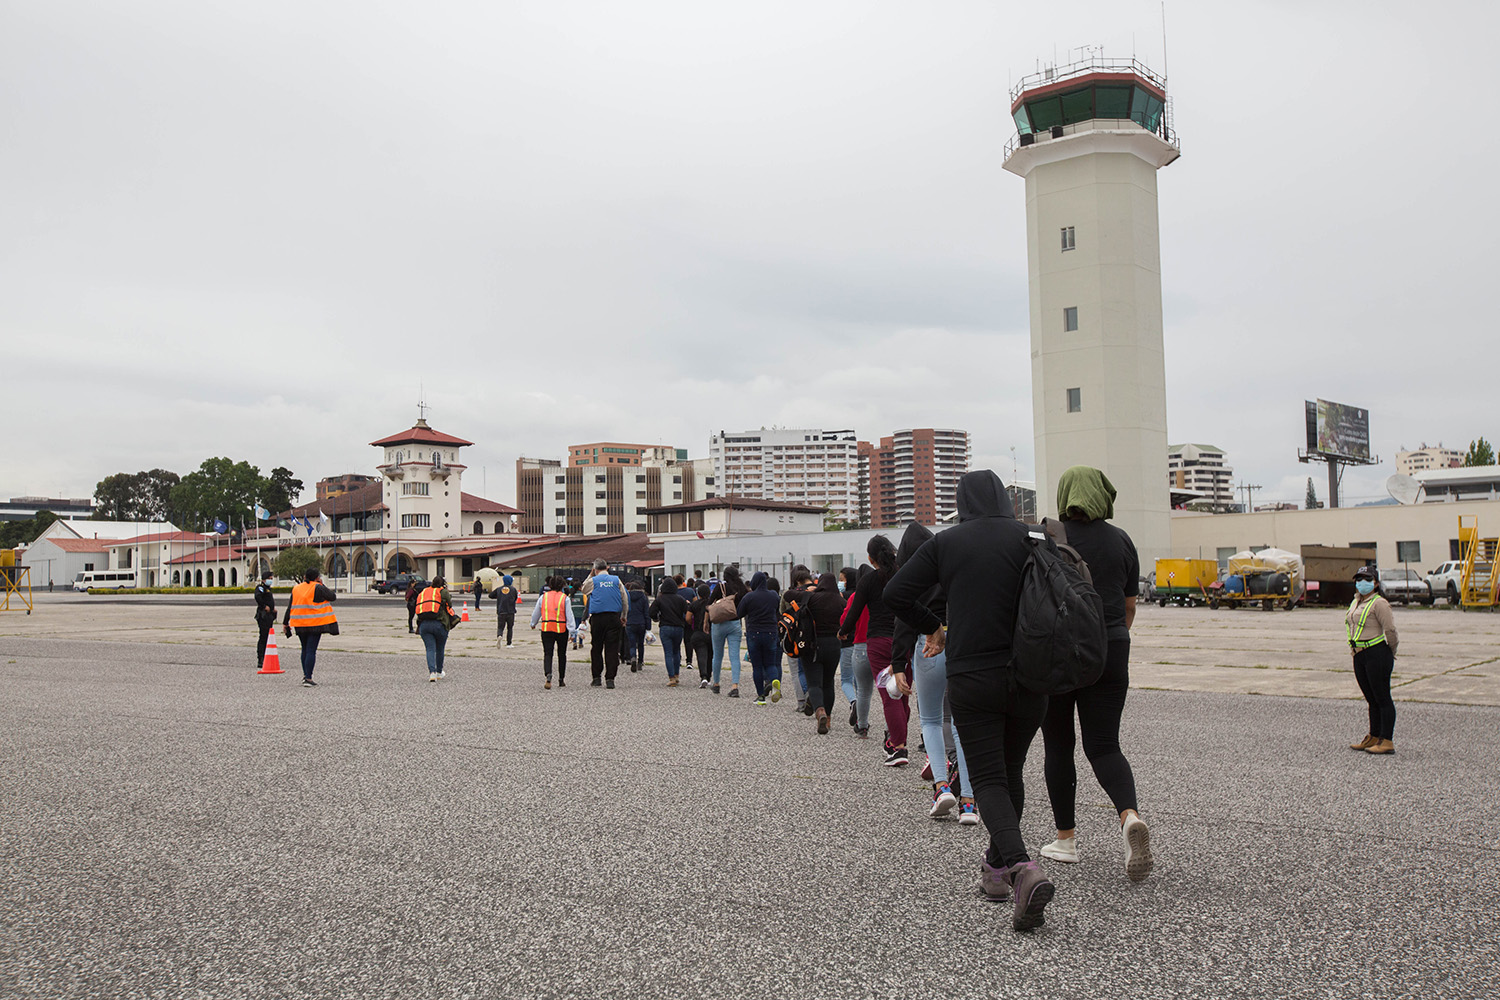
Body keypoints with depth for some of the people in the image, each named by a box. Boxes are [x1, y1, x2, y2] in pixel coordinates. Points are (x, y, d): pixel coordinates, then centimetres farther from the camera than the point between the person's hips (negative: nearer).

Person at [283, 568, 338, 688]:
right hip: (315, 624, -6)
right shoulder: (318, 588, -9)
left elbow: (290, 607, 12)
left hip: (300, 624, 6)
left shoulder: (296, 588, 9)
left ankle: (305, 675, 25)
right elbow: (332, 597, -3)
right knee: (311, 650, -5)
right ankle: (308, 679, -8)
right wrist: (322, 585, 5)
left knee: (305, 649, 19)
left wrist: (285, 622, 19)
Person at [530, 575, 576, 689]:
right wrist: (572, 631, -6)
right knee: (562, 655, 13)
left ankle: (548, 675, -27)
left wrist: (533, 624, 32)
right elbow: (569, 615, -6)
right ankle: (561, 680, 20)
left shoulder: (543, 597, 5)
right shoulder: (565, 598, -2)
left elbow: (536, 613, 15)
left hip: (546, 629, 1)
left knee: (547, 654, -1)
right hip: (561, 629, -1)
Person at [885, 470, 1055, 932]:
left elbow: (895, 593, -4)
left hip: (972, 678, -2)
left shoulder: (946, 543, 0)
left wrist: (933, 627, 12)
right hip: (1028, 676, 2)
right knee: (1010, 772, 18)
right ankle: (997, 868, 28)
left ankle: (1022, 868, -20)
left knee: (988, 779, 2)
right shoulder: (1029, 537, 1)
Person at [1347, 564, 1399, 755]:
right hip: (1359, 656, 9)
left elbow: (1390, 629, -14)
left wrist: (1390, 653, -4)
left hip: (1377, 654, -9)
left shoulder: (1379, 603, -12)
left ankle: (1387, 741, 0)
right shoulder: (1356, 602, 15)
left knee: (1382, 699, -4)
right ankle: (1374, 737, 24)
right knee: (1371, 699, 16)